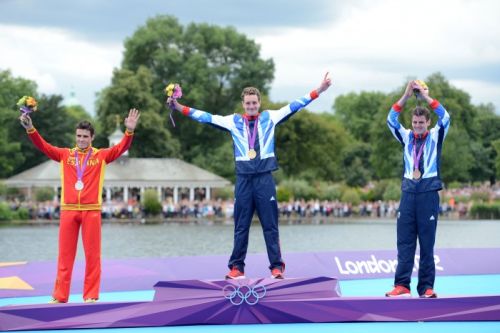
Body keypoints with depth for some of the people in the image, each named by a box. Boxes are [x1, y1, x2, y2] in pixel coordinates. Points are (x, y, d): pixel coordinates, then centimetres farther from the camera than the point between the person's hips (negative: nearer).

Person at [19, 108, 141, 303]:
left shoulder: (101, 156, 6)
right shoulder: (64, 154, 9)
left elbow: (121, 148, -4)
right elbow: (43, 146, 1)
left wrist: (130, 131, -20)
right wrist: (30, 129, -13)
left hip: (91, 210, -1)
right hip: (68, 210, 1)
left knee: (92, 254, 1)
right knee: (65, 254, 5)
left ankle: (91, 295, 7)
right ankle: (60, 295, 9)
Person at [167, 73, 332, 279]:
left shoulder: (269, 118, 8)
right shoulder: (234, 121, 8)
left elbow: (294, 107, 5)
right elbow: (207, 117, 8)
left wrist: (318, 91, -1)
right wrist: (180, 108, 5)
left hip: (265, 179, -1)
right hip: (243, 179, 1)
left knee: (270, 225, 0)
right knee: (241, 226, 4)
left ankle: (276, 266, 2)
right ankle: (237, 266, 9)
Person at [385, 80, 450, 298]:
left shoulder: (435, 137, 6)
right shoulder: (406, 137, 10)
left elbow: (445, 118, -11)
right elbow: (391, 120, -4)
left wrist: (426, 97, -15)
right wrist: (406, 96, -14)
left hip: (428, 193, -2)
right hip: (408, 192, 2)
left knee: (427, 243, 0)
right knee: (404, 242, -2)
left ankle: (426, 287, 1)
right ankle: (402, 285, -2)